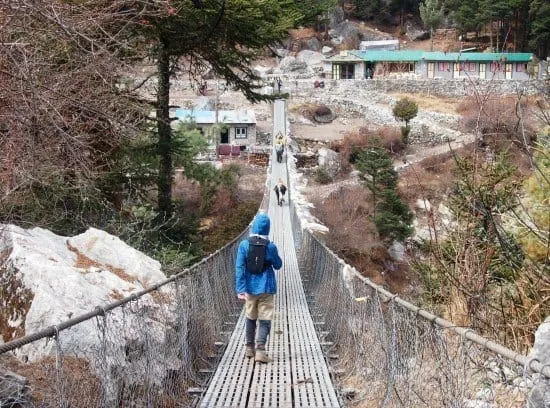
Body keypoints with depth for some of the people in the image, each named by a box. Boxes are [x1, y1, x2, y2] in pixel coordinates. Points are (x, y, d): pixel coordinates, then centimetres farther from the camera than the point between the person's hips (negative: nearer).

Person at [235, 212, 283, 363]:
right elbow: (278, 265, 5)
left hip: (250, 288, 2)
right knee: (265, 320, 1)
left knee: (251, 318, 19)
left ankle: (249, 348, 28)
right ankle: (260, 350, -11)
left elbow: (239, 268, -10)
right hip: (266, 288, -2)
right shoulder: (271, 247, -10)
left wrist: (240, 289, -8)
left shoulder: (244, 245, -7)